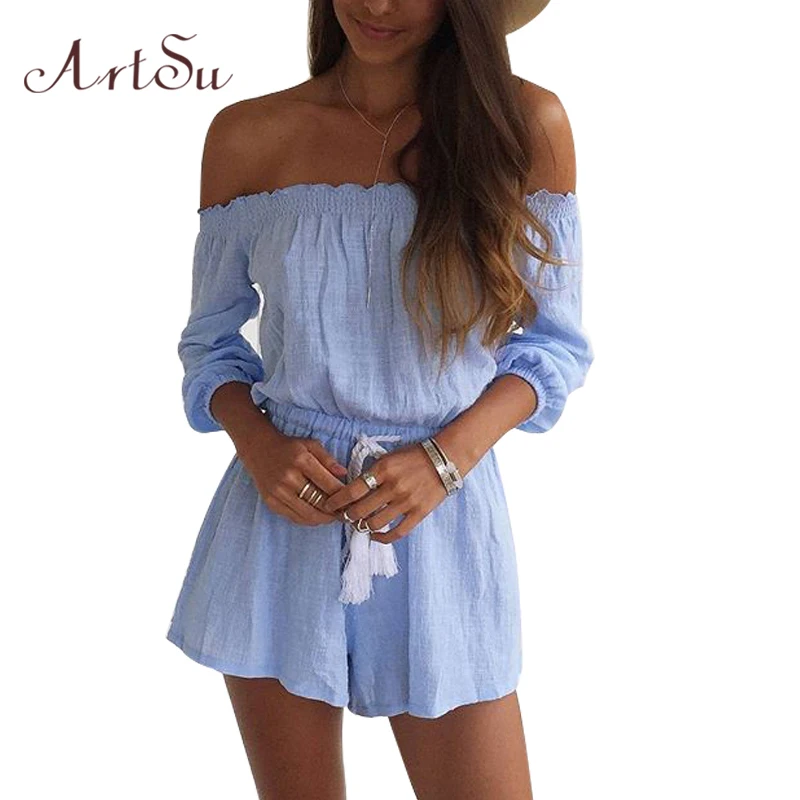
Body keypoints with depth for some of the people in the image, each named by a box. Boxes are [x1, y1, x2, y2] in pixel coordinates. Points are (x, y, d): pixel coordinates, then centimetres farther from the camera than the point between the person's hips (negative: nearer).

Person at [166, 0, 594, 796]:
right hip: (283, 526, 1)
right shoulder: (247, 135, -1)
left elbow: (556, 343, 3)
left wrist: (445, 458, -13)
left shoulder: (525, 124, -5)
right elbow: (210, 341, 9)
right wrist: (258, 444, -12)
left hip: (440, 525, -1)